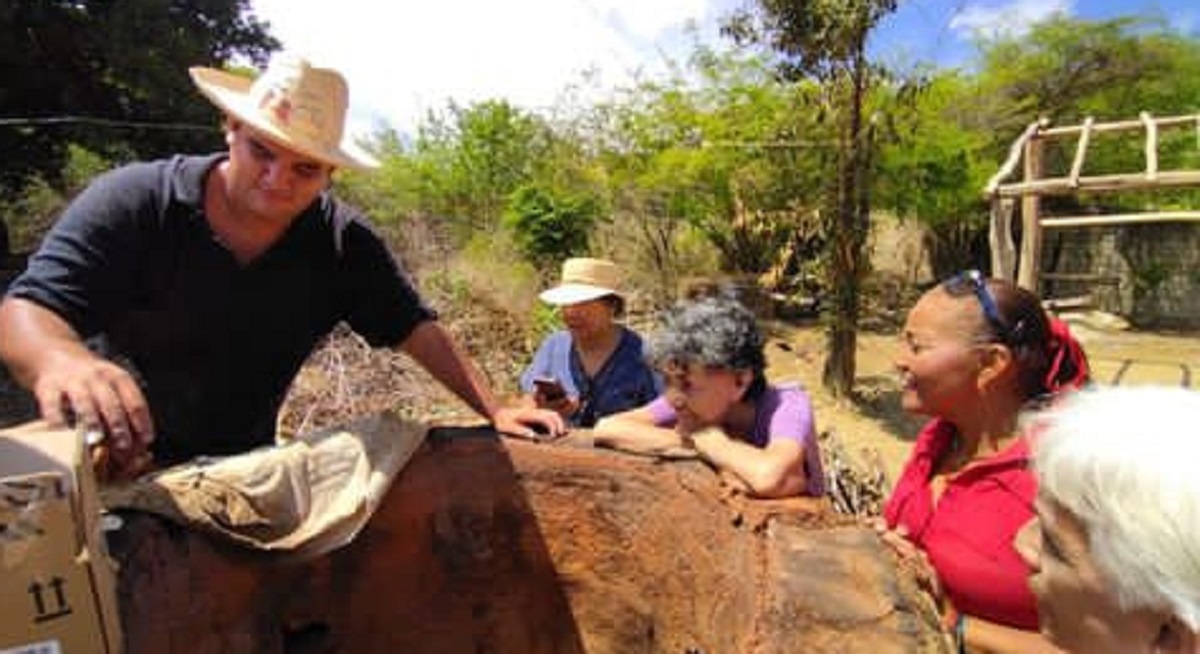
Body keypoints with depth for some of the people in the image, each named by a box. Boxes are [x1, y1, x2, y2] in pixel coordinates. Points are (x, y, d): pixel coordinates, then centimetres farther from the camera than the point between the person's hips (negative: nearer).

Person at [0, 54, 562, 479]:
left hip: (246, 468, 2)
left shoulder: (342, 242, -9)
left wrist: (493, 410, -19)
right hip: (116, 465, -1)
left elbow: (417, 331, -7)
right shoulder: (131, 203, -15)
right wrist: (61, 361, -48)